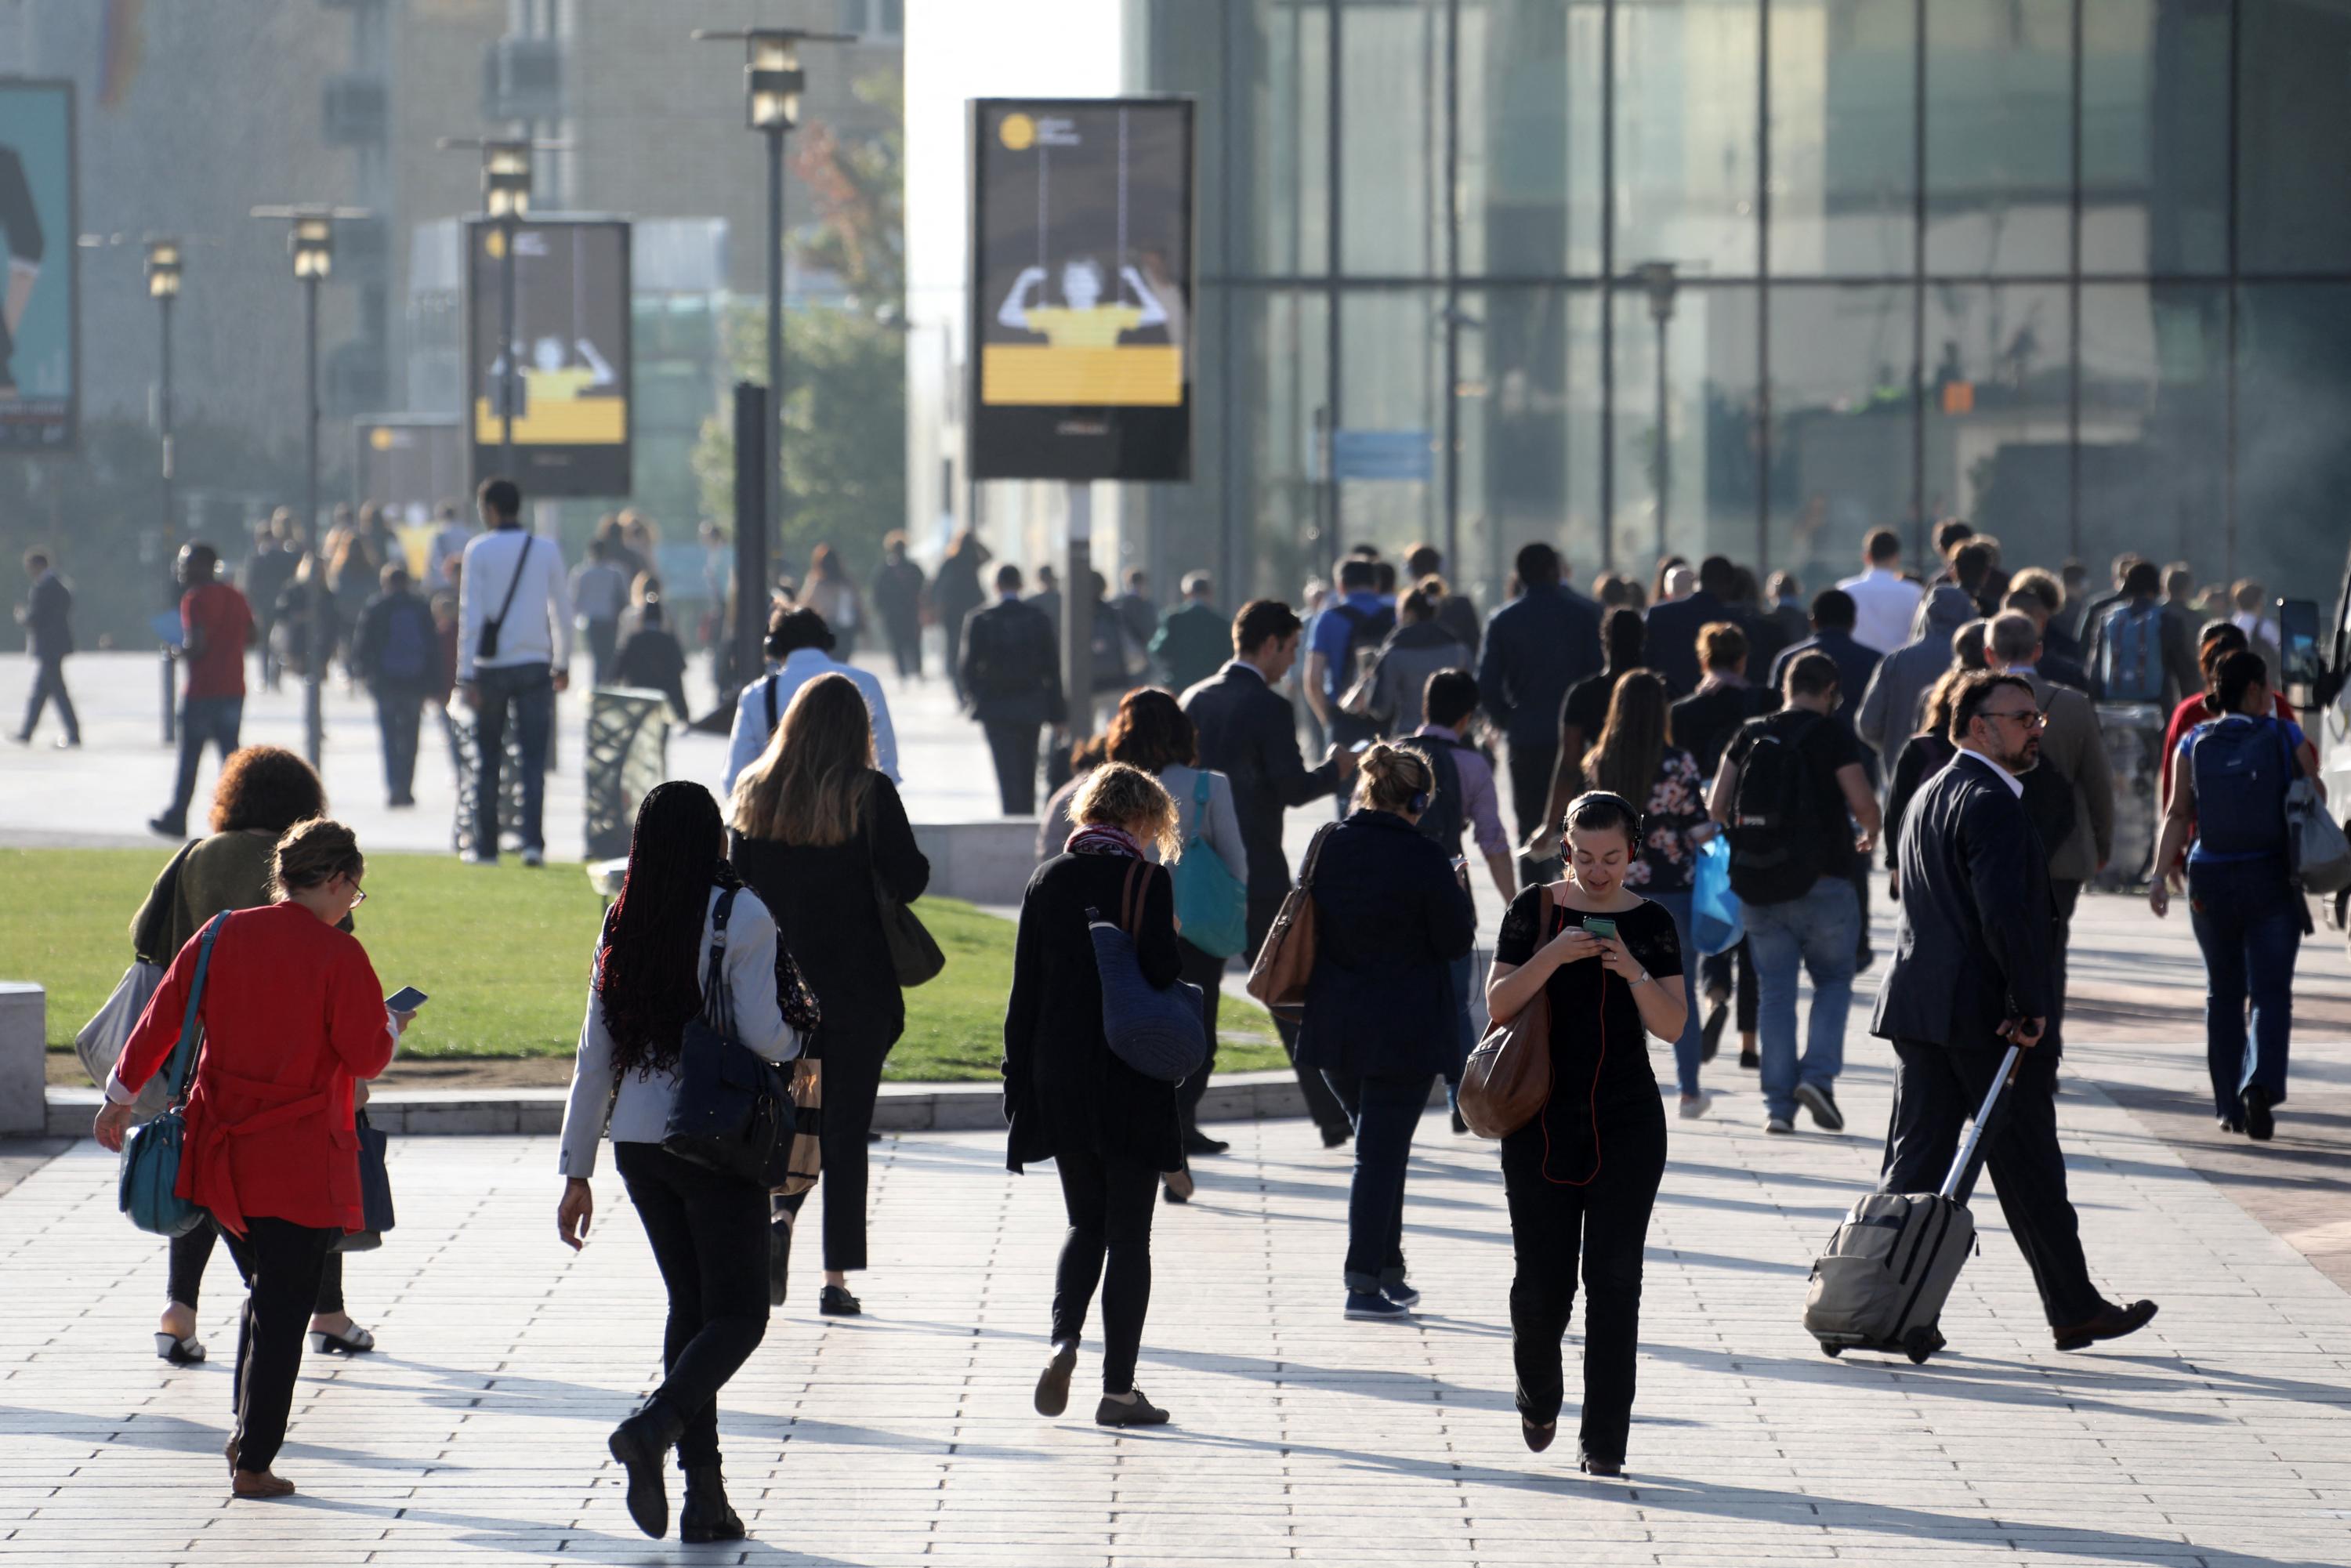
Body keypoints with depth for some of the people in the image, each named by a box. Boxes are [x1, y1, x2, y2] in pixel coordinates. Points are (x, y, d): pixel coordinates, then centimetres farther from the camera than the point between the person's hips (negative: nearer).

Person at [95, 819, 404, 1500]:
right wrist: (391, 1027, 12)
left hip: (221, 1155, 5)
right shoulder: (337, 955, -11)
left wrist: (122, 1097, 18)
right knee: (283, 1310, 2)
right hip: (299, 1163, -5)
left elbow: (161, 1019, 6)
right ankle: (254, 1463, 2)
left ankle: (247, 1438, 17)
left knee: (266, 1295, 20)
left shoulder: (222, 937, 2)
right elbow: (366, 1057, -10)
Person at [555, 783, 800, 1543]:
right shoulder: (740, 916, -10)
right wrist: (798, 1037, 9)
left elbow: (596, 1053, 7)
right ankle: (657, 1423, -25)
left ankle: (705, 1493, 8)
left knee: (689, 1304, 13)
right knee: (738, 1313, 1)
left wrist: (576, 1170, 11)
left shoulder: (624, 924, 5)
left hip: (638, 1140, 5)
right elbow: (763, 1037, -16)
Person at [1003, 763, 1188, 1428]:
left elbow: (1024, 991, 4)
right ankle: (1118, 1387, 4)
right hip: (1131, 1086, -4)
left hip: (1059, 1082, 4)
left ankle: (1064, 1340, -5)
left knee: (1087, 1222, 18)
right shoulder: (1147, 881, -10)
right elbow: (1164, 977, -14)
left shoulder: (1048, 880, 3)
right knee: (1128, 1233, 5)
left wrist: (1020, 1083, 9)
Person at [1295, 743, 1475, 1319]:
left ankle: (1386, 1268, 22)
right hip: (1403, 1030, -5)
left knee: (1379, 1147, 21)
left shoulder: (1326, 848, 1)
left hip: (1334, 1029, 5)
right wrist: (1459, 901, 11)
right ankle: (1366, 1281, 0)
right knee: (1382, 1153, 0)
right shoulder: (1421, 858, -15)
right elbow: (1456, 941, -8)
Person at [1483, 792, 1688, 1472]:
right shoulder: (1535, 910, 0)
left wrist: (1635, 974, -20)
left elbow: (1672, 1026, -3)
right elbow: (1498, 1003, -6)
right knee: (1542, 1280, 1)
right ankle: (1538, 1396, 31)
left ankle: (1603, 1440, 2)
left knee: (1614, 1278, -3)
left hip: (1626, 1124, 0)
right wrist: (1553, 956, -20)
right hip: (1542, 1122, 0)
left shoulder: (1651, 924, 2)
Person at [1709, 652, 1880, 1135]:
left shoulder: (1750, 735, 6)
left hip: (1760, 887, 4)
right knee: (1834, 981, 11)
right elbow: (1863, 803, -12)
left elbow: (1717, 806, 3)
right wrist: (1868, 836, 10)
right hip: (1823, 883, -3)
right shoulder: (1829, 735, -6)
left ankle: (1778, 1103, 3)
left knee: (1774, 992, 8)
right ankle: (1818, 1073, -8)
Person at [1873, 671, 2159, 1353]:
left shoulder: (1929, 796, 16)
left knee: (1915, 1160, 7)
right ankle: (2073, 1309, 10)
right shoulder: (1991, 804, -15)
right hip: (1987, 1014, -9)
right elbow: (2004, 913, -24)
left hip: (1918, 1006, 9)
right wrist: (2031, 1007, -18)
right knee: (2029, 1169, 1)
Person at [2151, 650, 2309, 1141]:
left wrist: (2161, 875, -9)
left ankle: (2229, 1105, 15)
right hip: (2272, 879, -2)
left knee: (2223, 993, 13)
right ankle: (2261, 1084, -25)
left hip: (2211, 880, 2)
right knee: (2270, 990, -2)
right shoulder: (2286, 737, -3)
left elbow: (2177, 814, -6)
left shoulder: (2195, 744, 1)